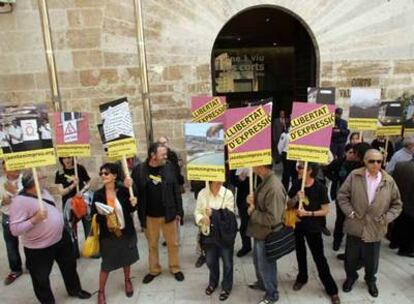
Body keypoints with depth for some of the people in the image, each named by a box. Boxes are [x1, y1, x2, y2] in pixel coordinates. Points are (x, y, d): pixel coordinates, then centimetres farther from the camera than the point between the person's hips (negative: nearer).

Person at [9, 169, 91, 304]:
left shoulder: (43, 191, -1)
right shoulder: (19, 201, -26)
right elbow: (15, 230, -28)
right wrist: (35, 219, -38)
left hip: (61, 238, 8)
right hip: (39, 249, -8)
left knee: (69, 266, 25)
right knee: (41, 279, 14)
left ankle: (74, 289, 49)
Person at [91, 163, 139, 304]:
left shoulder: (124, 191, -11)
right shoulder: (98, 194, -10)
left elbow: (130, 210, 0)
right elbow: (94, 215, -4)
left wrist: (133, 205, -21)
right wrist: (100, 215, -25)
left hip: (126, 232, 1)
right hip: (107, 234, -1)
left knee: (126, 259, 20)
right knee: (106, 264, 8)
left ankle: (127, 281, 46)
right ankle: (101, 291, 30)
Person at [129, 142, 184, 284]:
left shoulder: (169, 167, -7)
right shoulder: (139, 169, -9)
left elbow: (176, 190, -3)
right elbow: (135, 191, -3)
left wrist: (179, 211, -3)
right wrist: (128, 186, -26)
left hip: (168, 213, 0)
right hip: (149, 216, 0)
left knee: (172, 243, 14)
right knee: (152, 244, 18)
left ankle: (175, 268, 34)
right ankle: (154, 270, 37)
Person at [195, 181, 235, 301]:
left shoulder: (228, 194, -16)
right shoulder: (202, 193, -8)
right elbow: (197, 212, -1)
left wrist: (214, 213, -28)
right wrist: (202, 218, -22)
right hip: (209, 233, 3)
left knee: (227, 262, 15)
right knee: (210, 261, 22)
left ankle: (226, 286, 41)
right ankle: (213, 282, 51)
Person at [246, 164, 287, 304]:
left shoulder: (274, 187, -31)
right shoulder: (265, 182, 0)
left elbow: (273, 218, -32)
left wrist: (252, 213, -20)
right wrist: (251, 200, -8)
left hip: (267, 235, -9)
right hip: (259, 232, 9)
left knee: (266, 265, 12)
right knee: (257, 261, 27)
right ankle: (261, 283, 52)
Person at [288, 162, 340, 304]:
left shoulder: (320, 188, -18)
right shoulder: (296, 185, -8)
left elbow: (325, 210, -13)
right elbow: (288, 205, -2)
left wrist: (307, 213, -23)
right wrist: (296, 198, -21)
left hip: (313, 228, -4)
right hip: (297, 225, 4)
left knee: (319, 258, 5)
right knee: (300, 252, 22)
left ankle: (332, 289, 21)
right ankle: (302, 277, 45)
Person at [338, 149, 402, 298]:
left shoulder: (389, 181, -5)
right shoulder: (354, 176, -8)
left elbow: (397, 204, 4)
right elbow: (342, 195, -4)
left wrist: (386, 218, -7)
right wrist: (350, 212, -11)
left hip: (375, 229, 1)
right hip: (355, 226, 0)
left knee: (372, 259, 17)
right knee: (351, 256, 16)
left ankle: (371, 280, 45)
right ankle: (351, 277, 43)